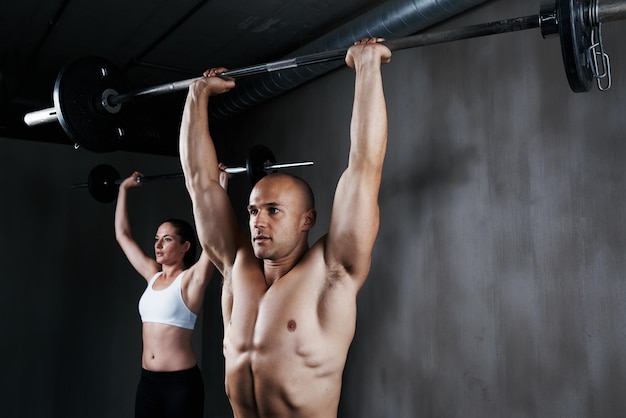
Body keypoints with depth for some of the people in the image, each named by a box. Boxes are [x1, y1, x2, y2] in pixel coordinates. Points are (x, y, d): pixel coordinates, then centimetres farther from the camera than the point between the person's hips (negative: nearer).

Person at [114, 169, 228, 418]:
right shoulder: (152, 275, 9)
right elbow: (122, 234, 17)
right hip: (148, 380, 6)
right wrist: (124, 188, 20)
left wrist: (220, 186, -20)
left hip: (181, 382, -6)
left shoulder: (192, 279, -8)